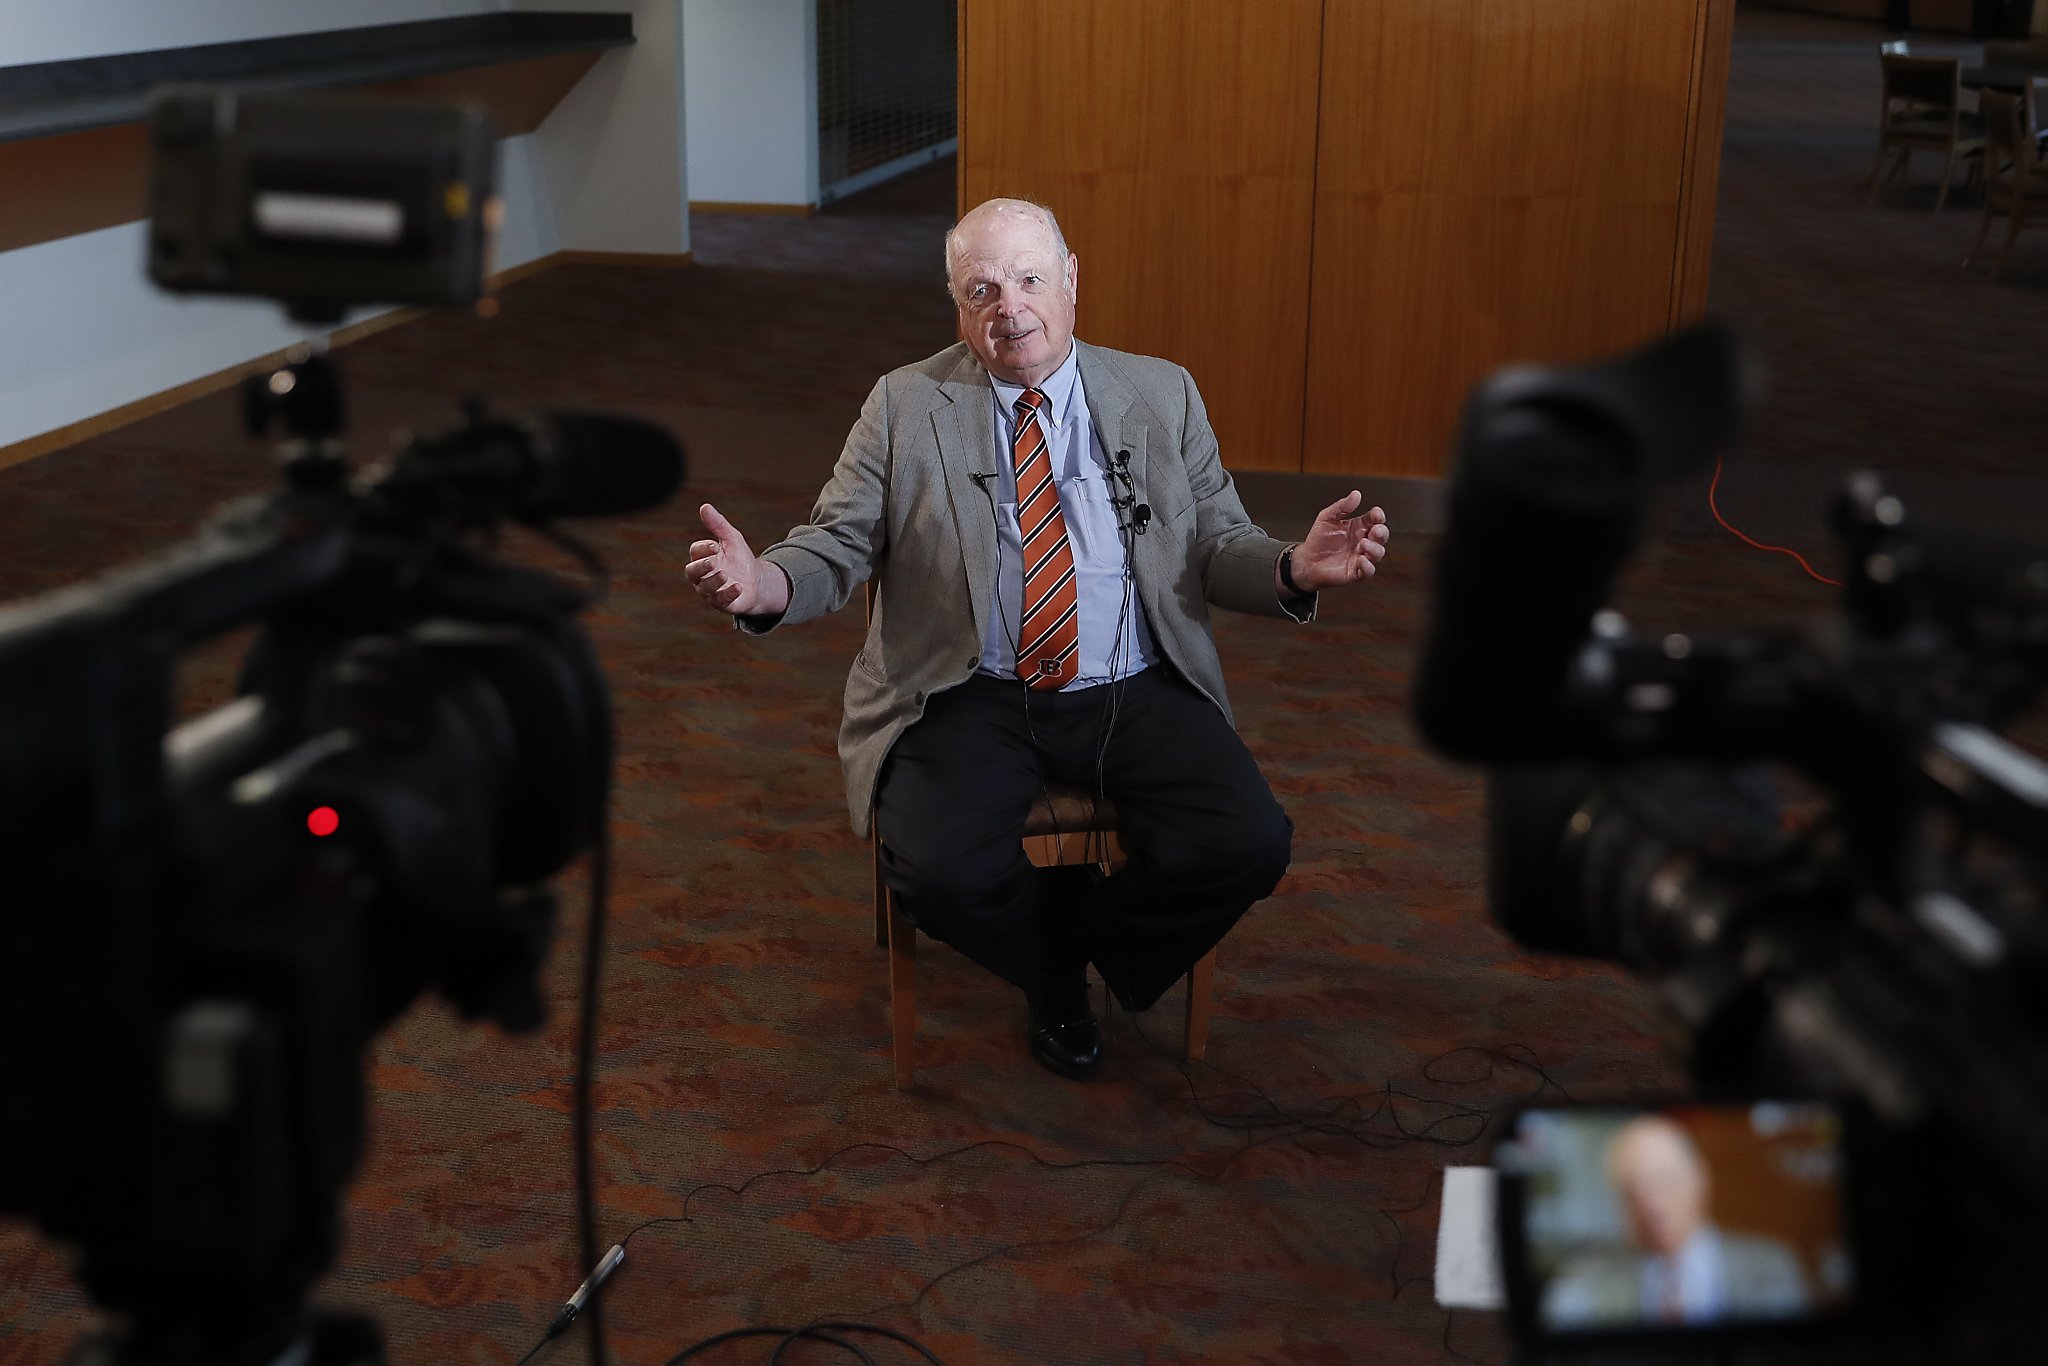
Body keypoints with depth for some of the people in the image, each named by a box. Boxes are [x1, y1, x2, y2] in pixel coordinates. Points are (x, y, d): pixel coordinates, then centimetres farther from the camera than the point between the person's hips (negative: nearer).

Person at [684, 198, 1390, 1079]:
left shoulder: (1162, 396, 8)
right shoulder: (906, 405, 5)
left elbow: (1218, 550, 7)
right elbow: (836, 549, 2)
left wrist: (1295, 570, -16)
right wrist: (765, 585, -22)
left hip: (1136, 697, 1)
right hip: (971, 700, -1)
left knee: (1248, 847, -22)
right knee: (940, 875, -28)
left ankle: (1098, 940, 10)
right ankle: (1057, 972, 8)